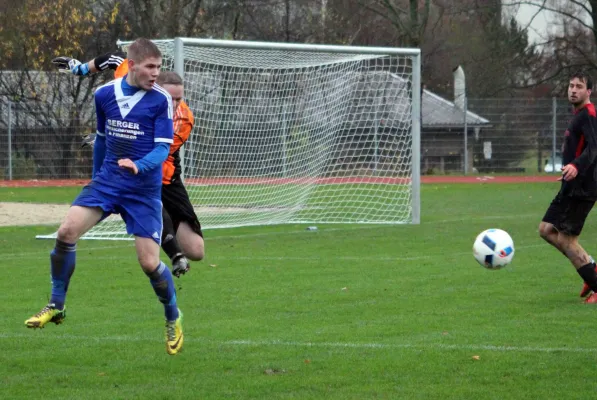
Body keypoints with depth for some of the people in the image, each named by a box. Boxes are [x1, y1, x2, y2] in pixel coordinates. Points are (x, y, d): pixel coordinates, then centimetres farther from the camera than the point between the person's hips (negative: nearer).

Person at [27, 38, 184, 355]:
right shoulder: (104, 95, 2)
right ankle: (56, 306, 0)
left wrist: (139, 166, -32)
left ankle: (173, 320, 20)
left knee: (149, 262, -7)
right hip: (107, 180, 3)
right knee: (66, 231, -16)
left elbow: (163, 148, -13)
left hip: (144, 190, -3)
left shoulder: (161, 100, -9)